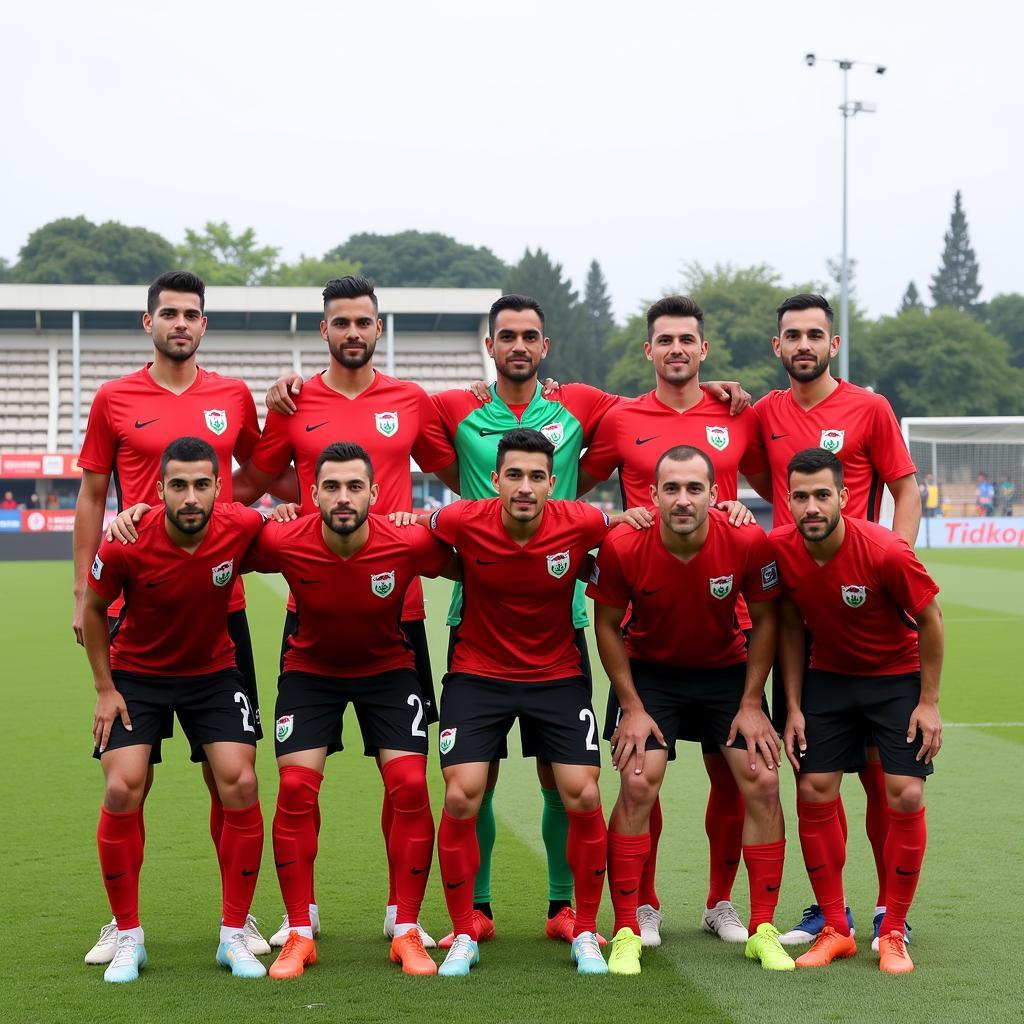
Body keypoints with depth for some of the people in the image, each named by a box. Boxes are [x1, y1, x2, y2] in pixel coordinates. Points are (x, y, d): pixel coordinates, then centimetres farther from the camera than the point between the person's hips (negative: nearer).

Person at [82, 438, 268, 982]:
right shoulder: (127, 546, -26)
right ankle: (128, 938, 3)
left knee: (240, 784, -12)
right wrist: (104, 688, -5)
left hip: (213, 672, 1)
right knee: (122, 790, -14)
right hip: (136, 674, -1)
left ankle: (234, 936, 2)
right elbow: (93, 607, -6)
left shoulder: (240, 527, -22)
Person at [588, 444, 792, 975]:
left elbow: (764, 619, -7)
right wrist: (632, 708, -11)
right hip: (651, 671, -1)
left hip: (727, 670, 1)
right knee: (637, 786, -15)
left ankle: (763, 930, 6)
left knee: (763, 783, -7)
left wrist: (751, 704, -8)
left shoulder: (748, 542, -24)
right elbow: (607, 625, -9)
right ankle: (626, 934, -3)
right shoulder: (622, 547, -25)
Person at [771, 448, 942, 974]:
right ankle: (835, 929, 9)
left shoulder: (886, 551, -28)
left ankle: (893, 932, 4)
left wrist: (928, 703, -11)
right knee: (814, 792, -4)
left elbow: (929, 621, -13)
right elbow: (791, 626, -1)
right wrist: (793, 706, -2)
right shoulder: (780, 549, -17)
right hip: (828, 676, 3)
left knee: (905, 796, -11)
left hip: (898, 676, -3)